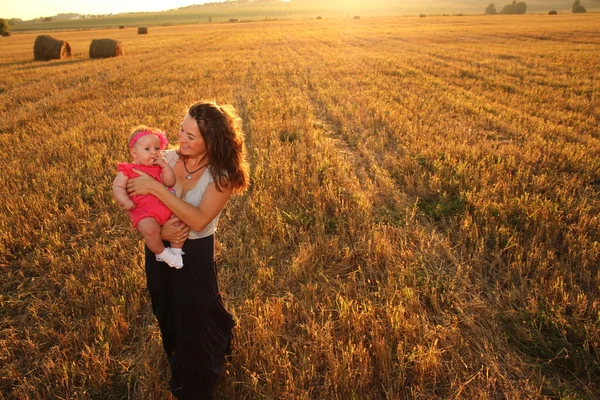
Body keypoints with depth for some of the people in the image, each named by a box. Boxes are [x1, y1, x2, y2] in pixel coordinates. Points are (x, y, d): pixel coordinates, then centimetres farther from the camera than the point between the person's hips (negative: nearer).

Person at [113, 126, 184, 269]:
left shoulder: (159, 167, 19)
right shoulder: (128, 170, 4)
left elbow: (170, 182, 8)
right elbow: (118, 187, -3)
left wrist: (165, 165, -2)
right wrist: (125, 201, -20)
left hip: (165, 206, 6)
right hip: (143, 211, -5)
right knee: (150, 228, -33)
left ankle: (176, 250, 6)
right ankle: (162, 253, -6)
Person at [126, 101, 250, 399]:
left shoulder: (222, 175, -22)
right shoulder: (168, 158, -10)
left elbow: (198, 220, -31)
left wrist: (156, 188, -32)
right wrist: (159, 229, -24)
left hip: (195, 254, -4)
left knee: (196, 318, 15)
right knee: (167, 314, 26)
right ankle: (178, 365, 59)